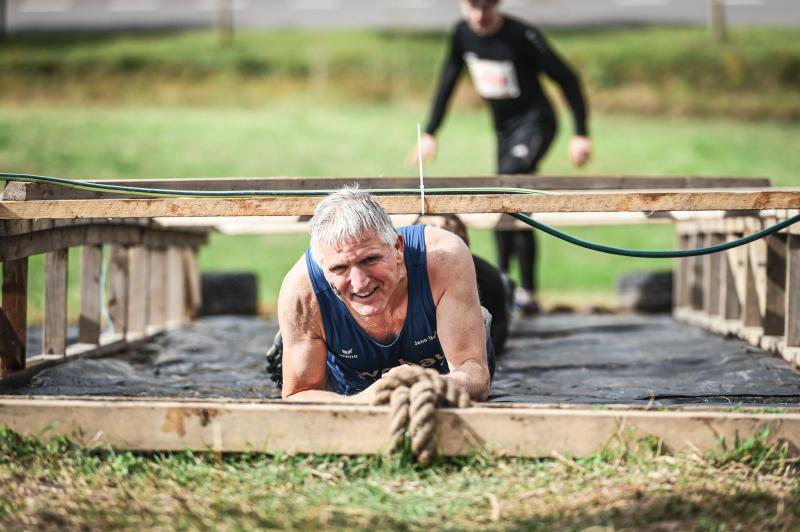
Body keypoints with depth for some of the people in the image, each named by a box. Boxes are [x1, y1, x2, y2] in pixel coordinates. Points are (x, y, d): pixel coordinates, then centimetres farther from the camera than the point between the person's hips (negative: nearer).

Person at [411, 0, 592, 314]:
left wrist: (581, 135, -17)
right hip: (503, 127, 7)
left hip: (534, 122, -7)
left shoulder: (521, 36, -21)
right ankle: (527, 293, 15)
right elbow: (448, 82, 12)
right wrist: (430, 133, 9)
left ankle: (501, 275, -28)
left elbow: (567, 79, -15)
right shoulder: (462, 34, -2)